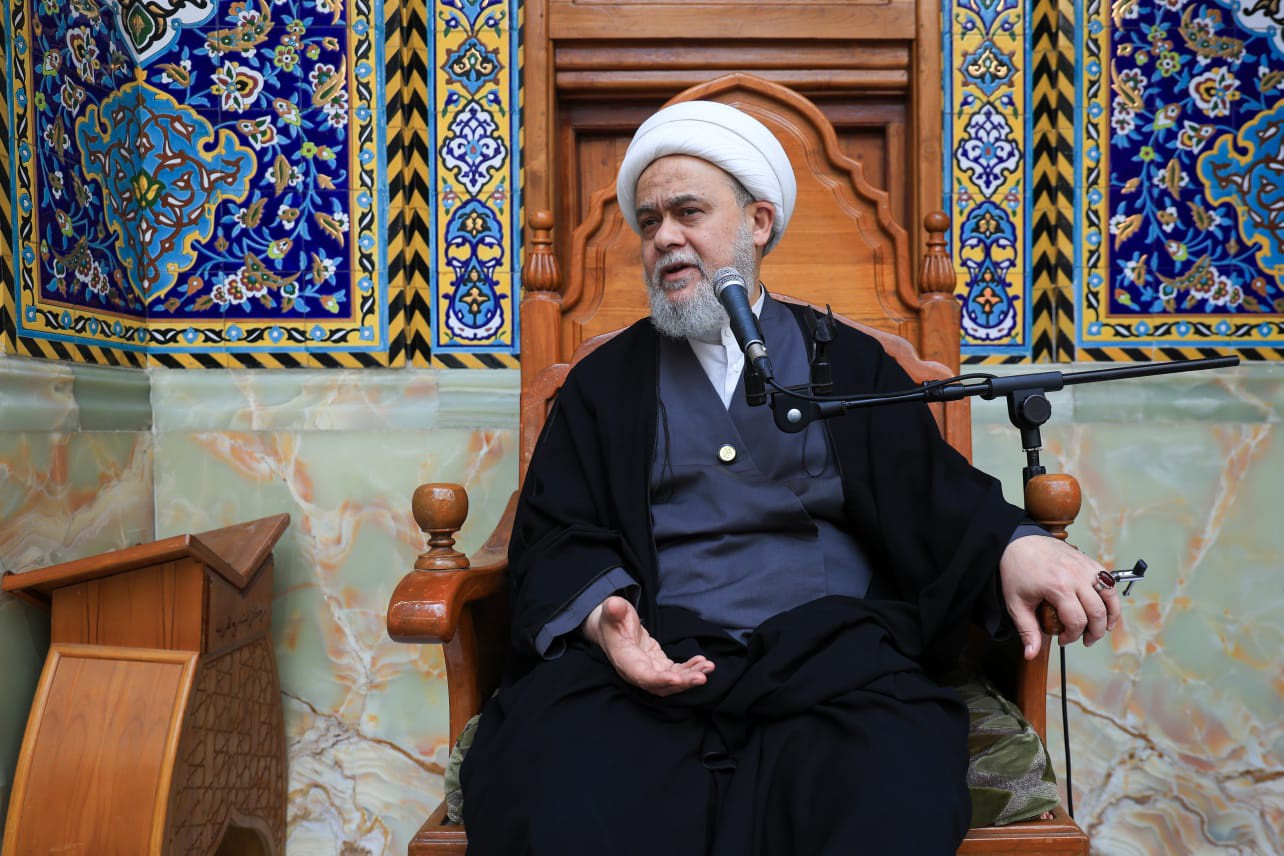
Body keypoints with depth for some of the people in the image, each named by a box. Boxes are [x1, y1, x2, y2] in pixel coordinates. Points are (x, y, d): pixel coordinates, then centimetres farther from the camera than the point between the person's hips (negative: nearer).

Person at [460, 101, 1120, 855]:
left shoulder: (850, 363, 17)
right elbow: (555, 536, 11)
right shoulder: (605, 381, 18)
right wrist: (601, 615, -12)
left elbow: (933, 491, 10)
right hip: (649, 657, 1)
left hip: (829, 650, 0)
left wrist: (1014, 545, -14)